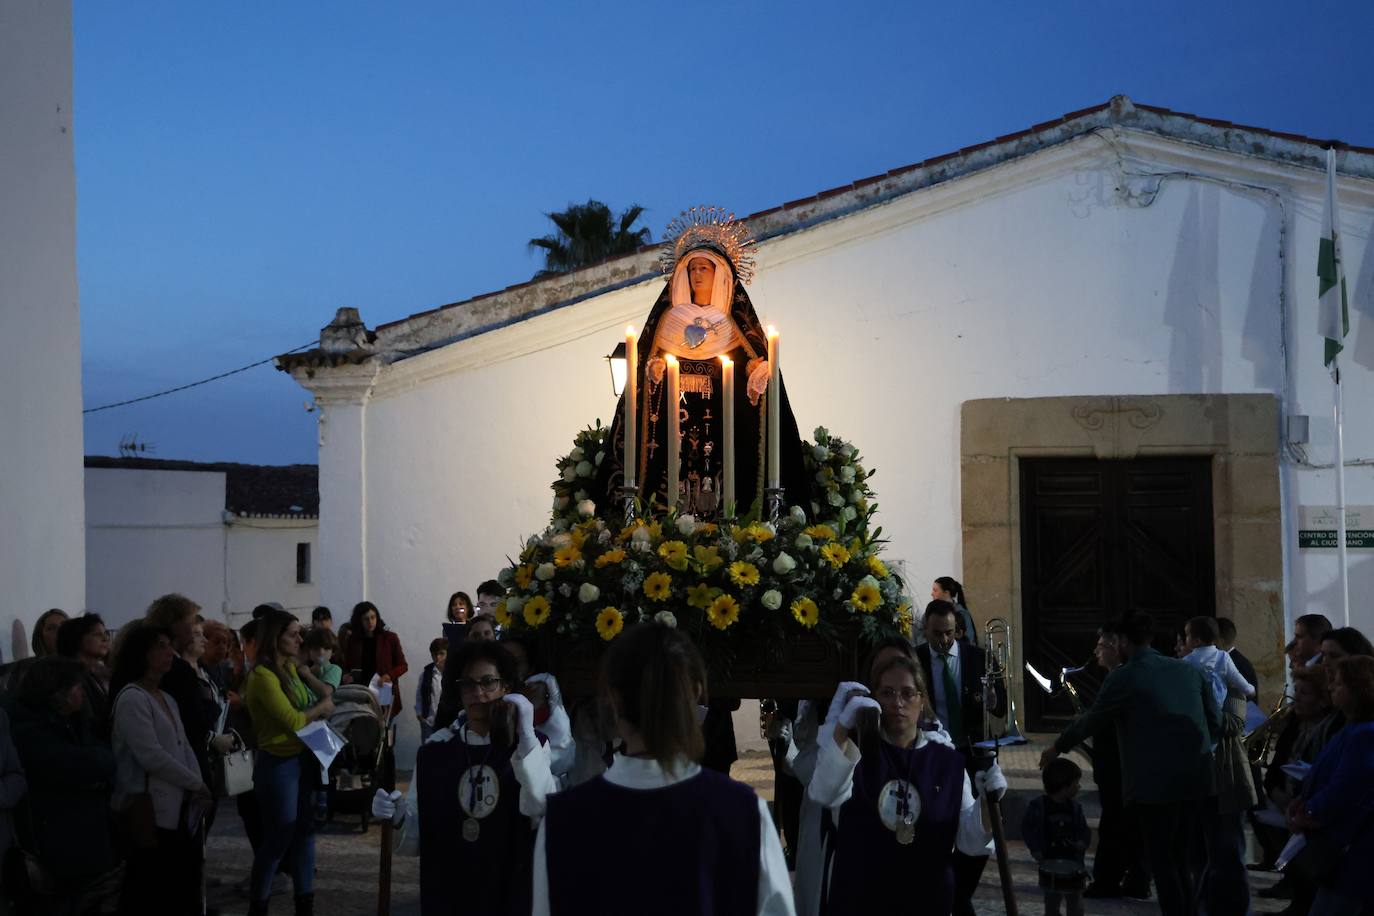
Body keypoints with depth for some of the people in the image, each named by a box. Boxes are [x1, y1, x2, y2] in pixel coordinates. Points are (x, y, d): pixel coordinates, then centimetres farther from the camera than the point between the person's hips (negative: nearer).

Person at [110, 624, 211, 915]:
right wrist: (197, 785, -9)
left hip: (181, 810, 8)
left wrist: (198, 790, -2)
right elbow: (152, 756, -18)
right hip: (152, 812, -8)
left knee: (185, 893, 10)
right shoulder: (132, 698, -11)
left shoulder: (167, 698, 16)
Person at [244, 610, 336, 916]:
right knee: (278, 839, 0)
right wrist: (321, 708, -3)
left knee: (304, 833, 12)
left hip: (303, 759, 8)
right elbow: (293, 721, -19)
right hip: (278, 764, -8)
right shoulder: (263, 675, -17)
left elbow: (325, 698, 12)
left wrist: (311, 714, -9)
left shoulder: (291, 668, 8)